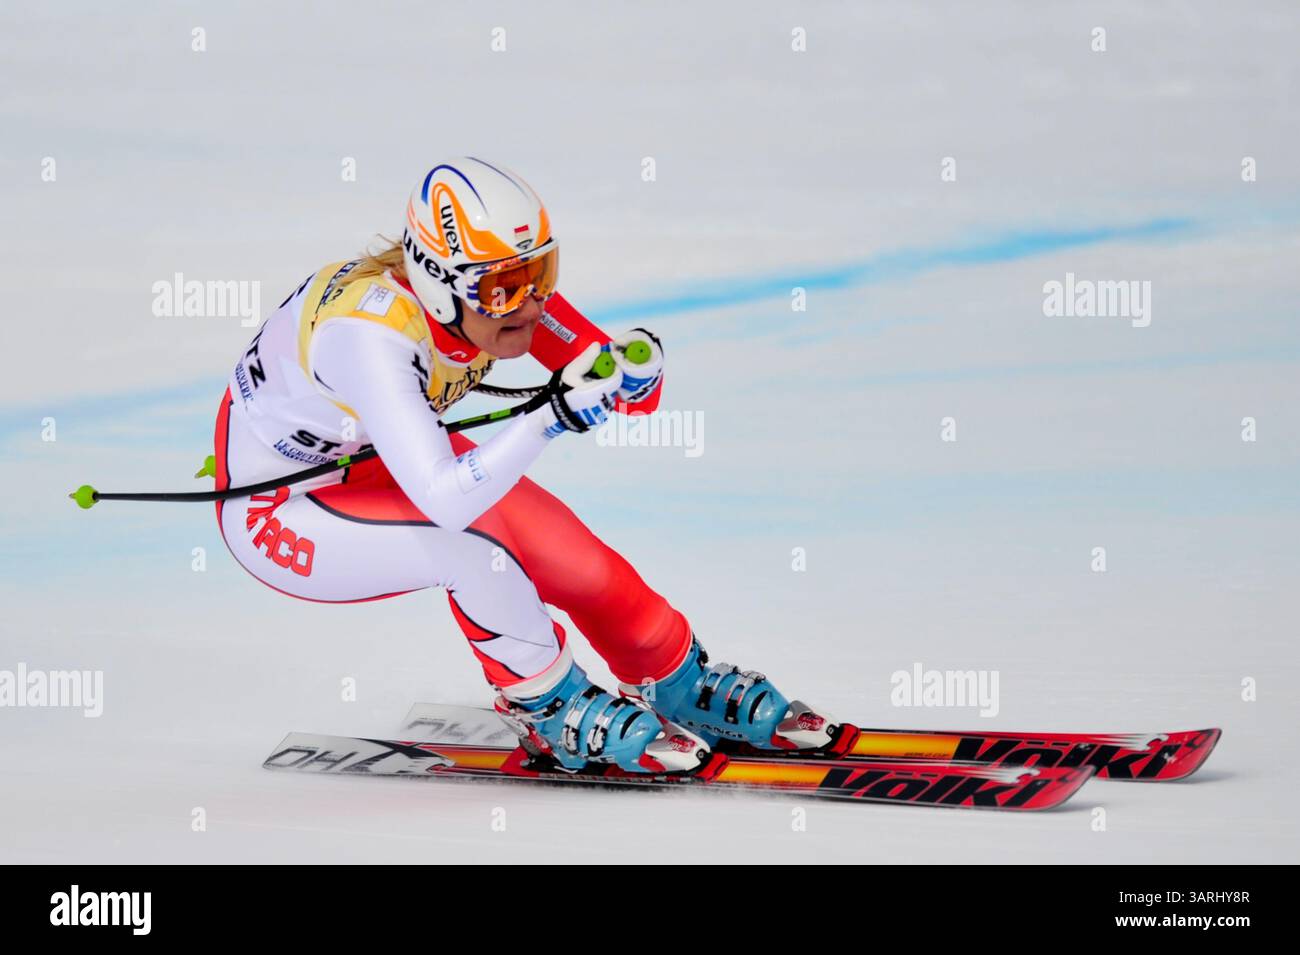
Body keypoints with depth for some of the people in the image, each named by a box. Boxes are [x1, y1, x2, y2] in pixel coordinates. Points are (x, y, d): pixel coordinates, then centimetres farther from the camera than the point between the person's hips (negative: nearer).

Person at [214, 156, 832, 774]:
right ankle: (548, 710, -6)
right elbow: (444, 501, -46)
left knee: (570, 553, -7)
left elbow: (635, 394, -6)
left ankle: (676, 682, 18)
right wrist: (555, 416, -51)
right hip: (275, 513, -7)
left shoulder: (495, 290, -17)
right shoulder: (369, 335, -39)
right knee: (469, 539, -30)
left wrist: (633, 366, -29)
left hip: (380, 460, 7)